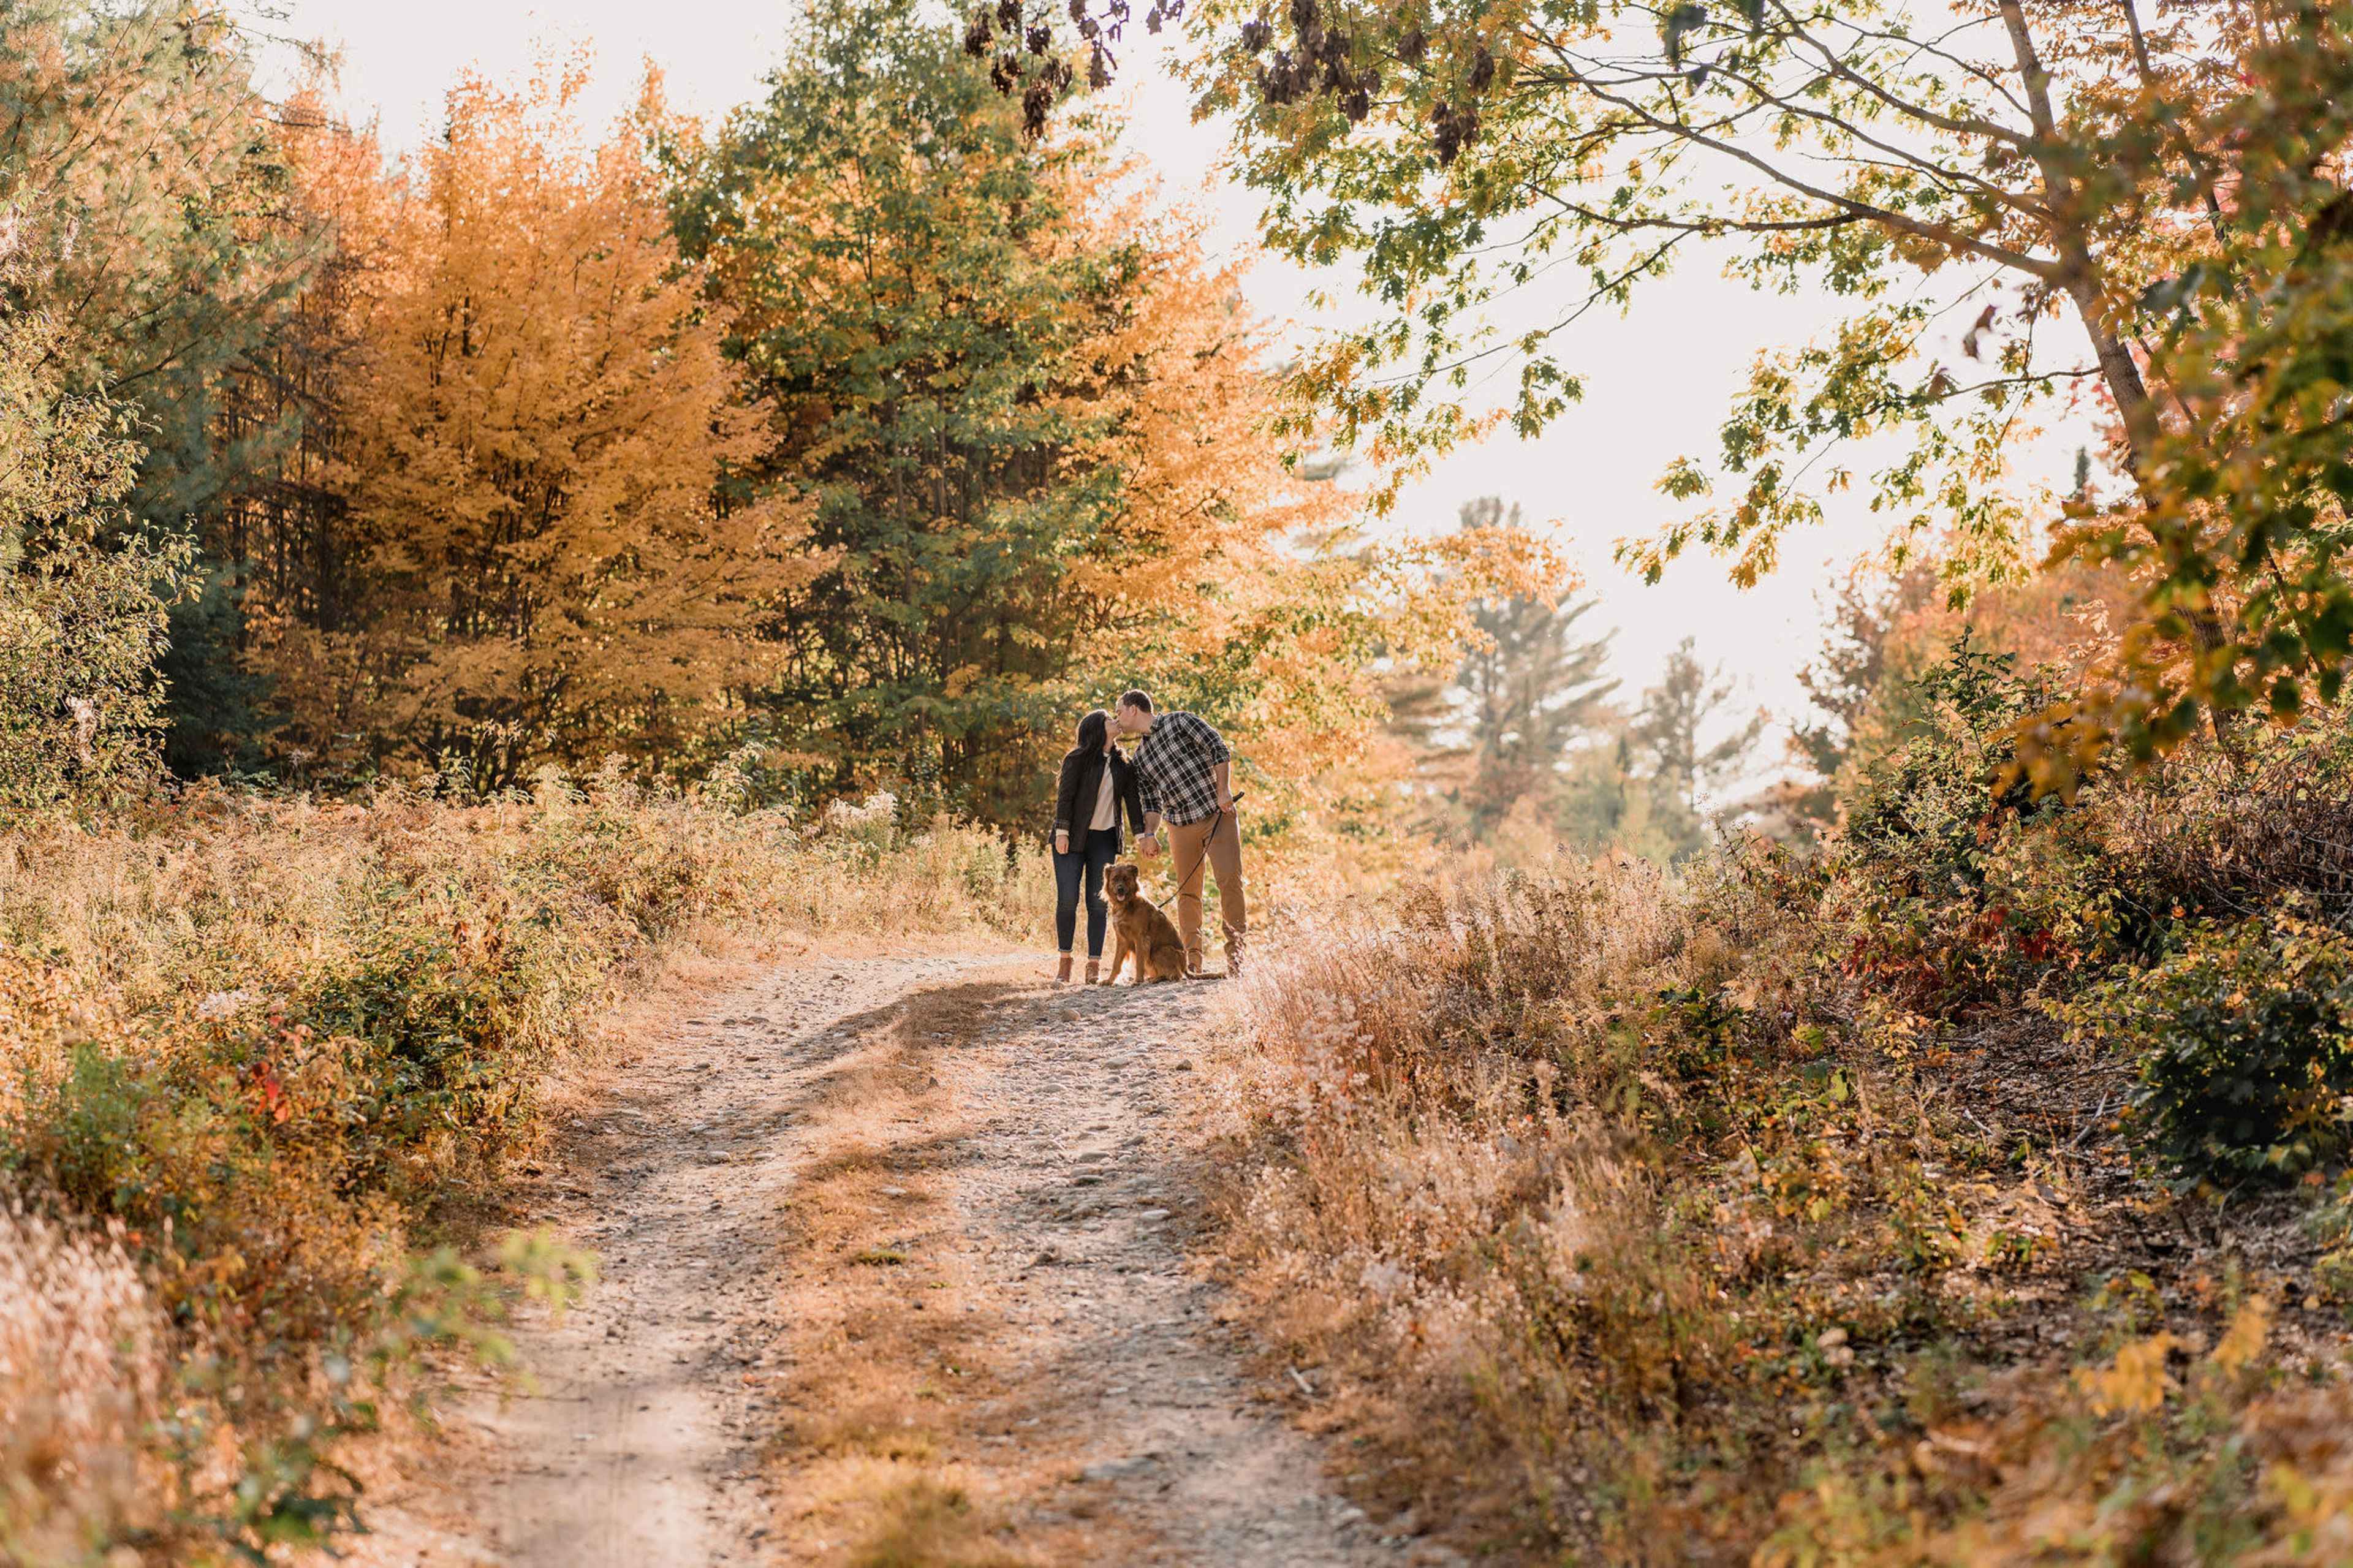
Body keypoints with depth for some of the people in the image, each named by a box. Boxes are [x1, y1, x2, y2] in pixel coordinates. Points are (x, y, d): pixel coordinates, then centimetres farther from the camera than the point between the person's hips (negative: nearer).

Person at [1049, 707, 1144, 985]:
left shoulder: (1122, 764, 11)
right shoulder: (1078, 760, -4)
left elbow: (1132, 801, 11)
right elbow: (1065, 796, -8)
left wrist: (1142, 834, 3)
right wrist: (1062, 832, -14)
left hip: (1104, 839, 4)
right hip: (1073, 838, -4)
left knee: (1098, 902, -1)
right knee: (1067, 899, -6)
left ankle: (1094, 963, 1)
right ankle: (1065, 961, 4)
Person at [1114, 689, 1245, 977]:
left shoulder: (1178, 722, -1)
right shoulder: (1140, 756, 14)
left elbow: (1219, 748, -7)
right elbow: (1152, 802, 12)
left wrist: (1224, 789, -16)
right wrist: (1149, 834, -5)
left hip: (1218, 813, -5)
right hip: (1181, 825, 5)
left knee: (1230, 880, -12)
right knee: (1188, 891, 4)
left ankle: (1235, 953, -9)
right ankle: (1192, 959, 9)